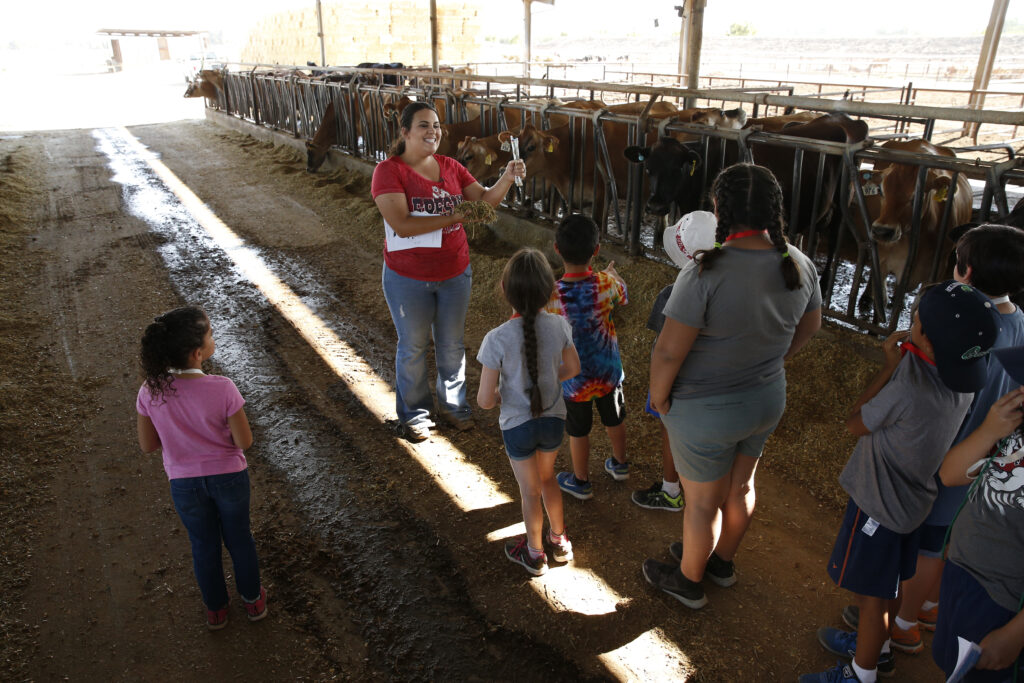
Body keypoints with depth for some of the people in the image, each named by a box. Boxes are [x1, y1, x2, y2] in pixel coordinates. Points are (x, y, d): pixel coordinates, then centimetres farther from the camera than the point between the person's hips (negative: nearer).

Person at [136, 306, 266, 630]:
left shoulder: (150, 392, -19)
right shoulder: (222, 389, -29)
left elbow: (148, 445, -6)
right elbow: (243, 441, -19)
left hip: (184, 483, 2)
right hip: (229, 477, -2)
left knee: (203, 545, 25)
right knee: (239, 538, 24)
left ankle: (215, 608, 46)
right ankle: (253, 600, 44)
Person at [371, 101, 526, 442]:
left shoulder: (450, 167, 1)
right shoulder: (388, 171, -15)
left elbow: (485, 198, 4)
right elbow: (402, 225, -25)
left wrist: (507, 178, -16)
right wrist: (455, 216, -24)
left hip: (454, 273, 4)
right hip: (408, 279, -4)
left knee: (452, 345, 17)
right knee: (413, 348, 13)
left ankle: (453, 404, 39)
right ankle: (414, 413, 33)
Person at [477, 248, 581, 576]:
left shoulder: (497, 339, -27)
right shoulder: (559, 325, -16)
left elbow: (485, 400, -21)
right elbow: (572, 368, 1)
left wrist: (500, 395, 0)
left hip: (517, 426, -3)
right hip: (553, 419, 3)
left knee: (530, 491, 18)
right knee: (547, 477, 29)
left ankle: (535, 554, 40)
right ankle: (559, 539, 47)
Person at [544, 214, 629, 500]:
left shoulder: (549, 296, -29)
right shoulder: (608, 283, -21)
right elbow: (622, 299, 3)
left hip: (573, 378, -2)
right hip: (608, 370, 3)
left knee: (578, 431, 19)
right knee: (614, 419, 27)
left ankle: (581, 482, 40)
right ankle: (620, 464, 51)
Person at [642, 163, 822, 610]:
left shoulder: (706, 273, -30)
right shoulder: (799, 266, -8)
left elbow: (669, 351, -28)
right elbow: (808, 328, 8)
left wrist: (658, 399, -9)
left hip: (707, 412, -6)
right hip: (768, 401, 7)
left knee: (702, 502, 15)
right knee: (740, 486, 26)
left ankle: (688, 581, 40)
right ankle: (722, 561, 52)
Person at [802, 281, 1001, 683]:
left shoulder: (907, 390, -36)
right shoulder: (962, 381, -9)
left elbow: (855, 423, -17)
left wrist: (890, 365, -16)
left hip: (880, 503, -8)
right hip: (910, 497, 8)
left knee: (872, 592, 13)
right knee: (884, 586, 28)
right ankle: (874, 644, 51)